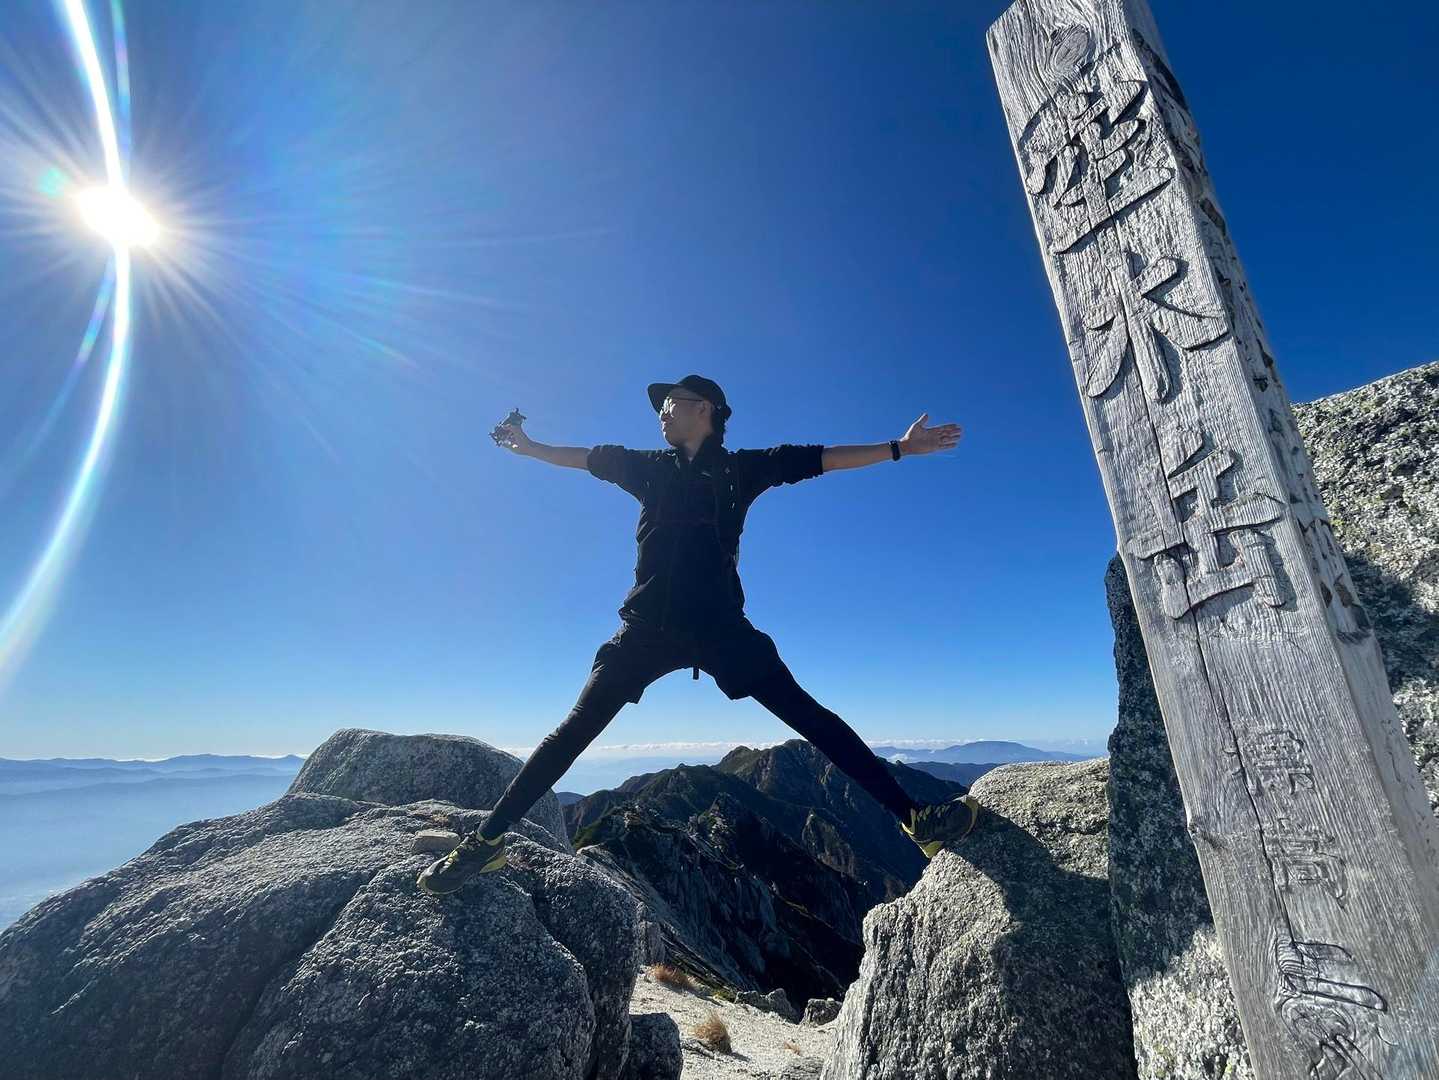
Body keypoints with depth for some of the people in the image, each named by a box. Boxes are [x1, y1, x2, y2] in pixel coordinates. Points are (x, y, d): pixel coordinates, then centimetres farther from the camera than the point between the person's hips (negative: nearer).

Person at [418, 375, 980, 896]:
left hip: (719, 625, -1)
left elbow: (824, 458, 10)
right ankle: (486, 840, 10)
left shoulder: (740, 468, 9)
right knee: (575, 730, -1)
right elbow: (584, 456, 31)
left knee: (810, 716, -6)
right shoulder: (649, 466, 15)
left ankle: (914, 818, -2)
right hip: (647, 623, 2)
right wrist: (530, 446, 43)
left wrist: (900, 447, 9)